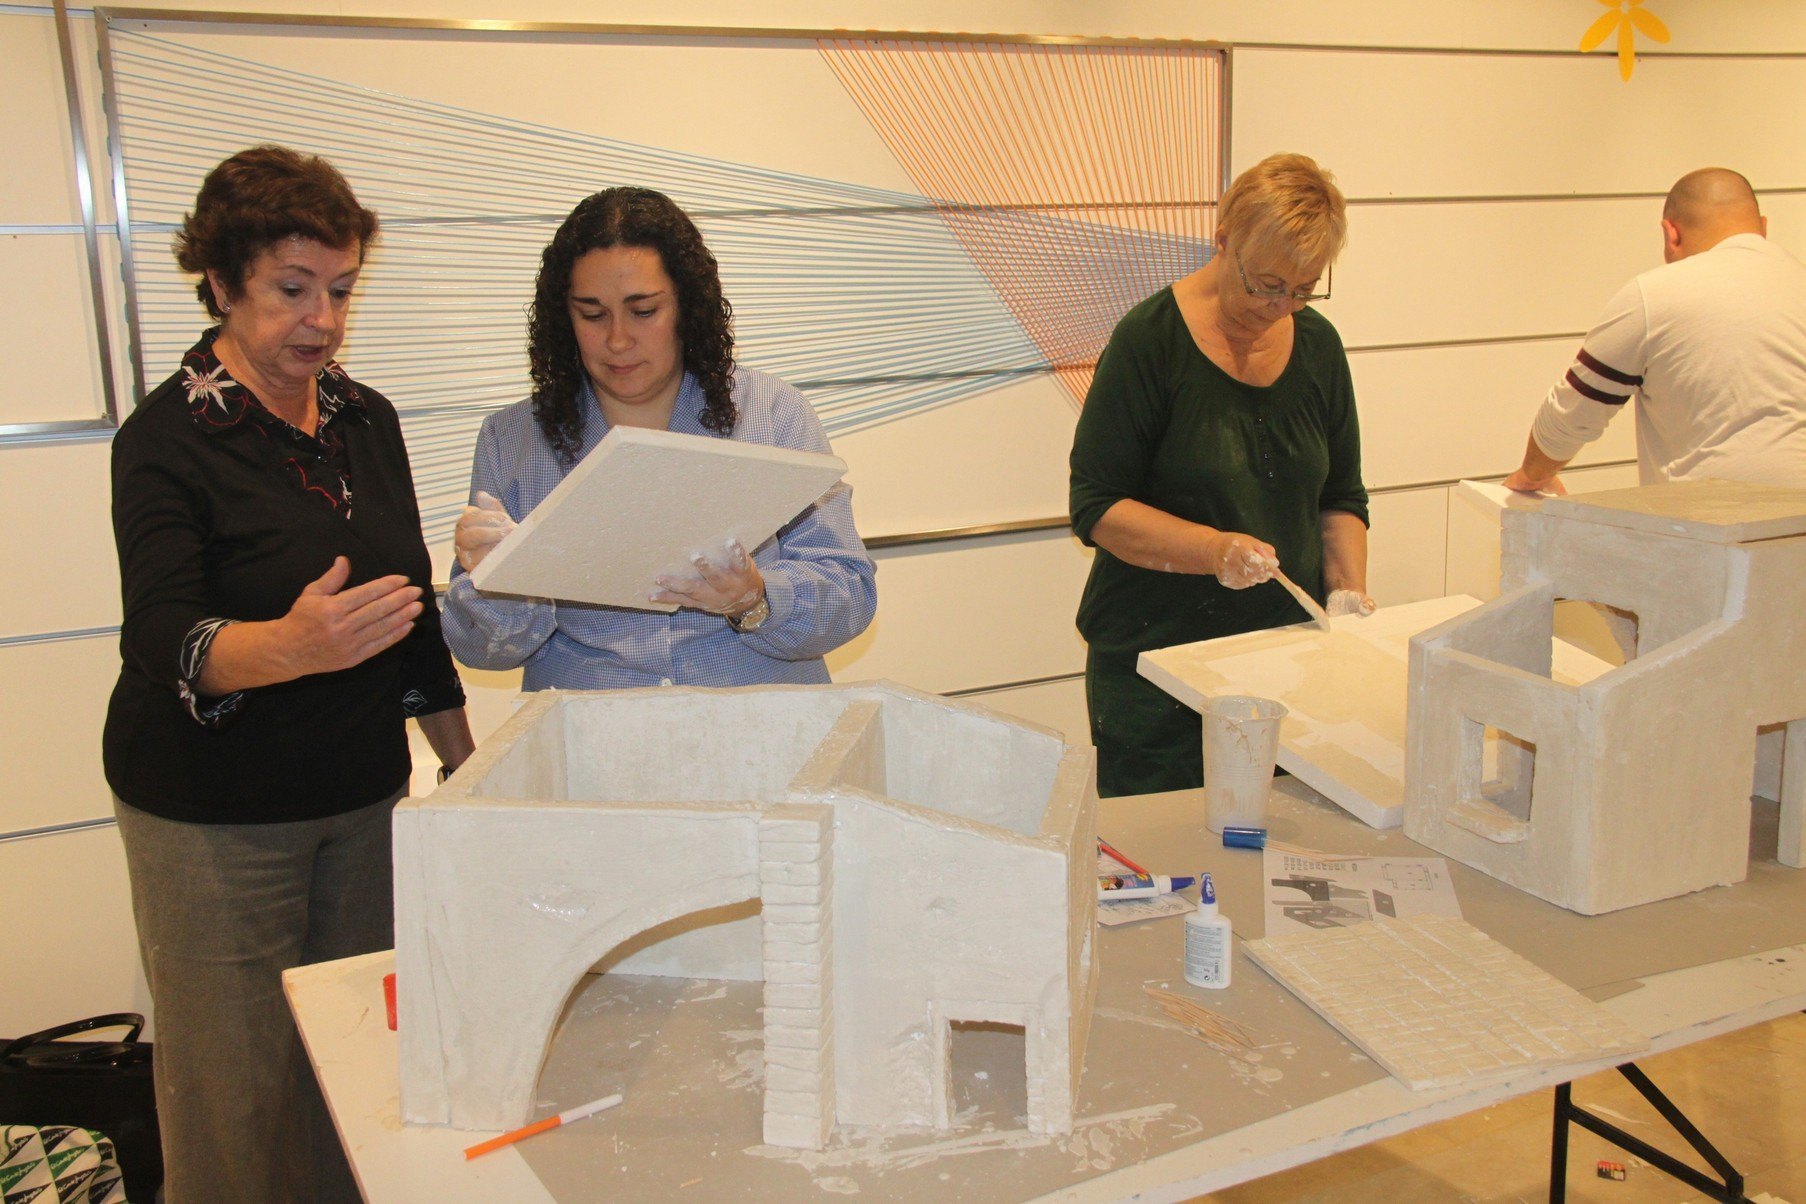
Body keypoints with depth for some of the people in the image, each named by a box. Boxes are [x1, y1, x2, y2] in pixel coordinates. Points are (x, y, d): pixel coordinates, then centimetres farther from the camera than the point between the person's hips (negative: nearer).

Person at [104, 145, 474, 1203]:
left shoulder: (367, 418, 6)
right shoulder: (168, 438, -11)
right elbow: (165, 640, -21)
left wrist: (465, 758, 13)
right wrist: (293, 647, -41)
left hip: (365, 793, 5)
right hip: (214, 816, -5)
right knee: (241, 1088, 3)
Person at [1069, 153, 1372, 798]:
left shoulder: (1318, 343, 7)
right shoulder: (1151, 339, -10)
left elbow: (1341, 497, 16)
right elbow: (1096, 507, -11)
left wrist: (1348, 588, -1)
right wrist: (1213, 549, -23)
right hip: (1156, 660, -4)